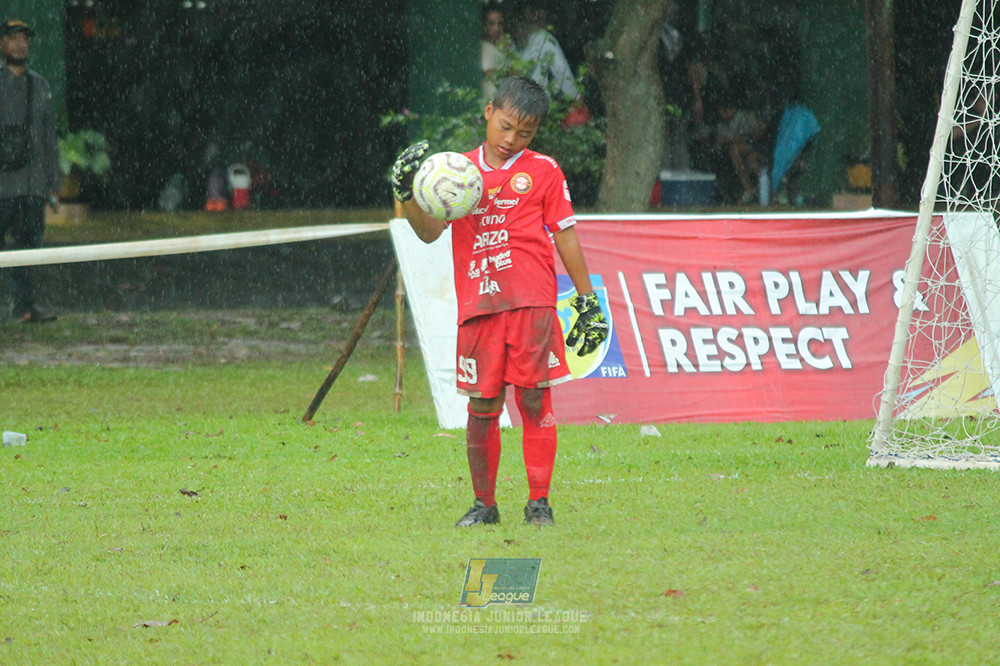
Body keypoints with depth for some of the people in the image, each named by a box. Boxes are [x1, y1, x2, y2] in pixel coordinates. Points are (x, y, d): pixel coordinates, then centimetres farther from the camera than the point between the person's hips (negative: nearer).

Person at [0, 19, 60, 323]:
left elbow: (49, 138, 20)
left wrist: (54, 184, 15)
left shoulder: (39, 85, 16)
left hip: (33, 184, 4)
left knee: (29, 243, -1)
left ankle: (25, 306, -3)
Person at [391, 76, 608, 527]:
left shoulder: (543, 171, 7)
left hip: (531, 303, -2)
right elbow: (430, 232, 4)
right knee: (482, 407, 2)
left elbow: (565, 235, 10)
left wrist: (586, 299, 8)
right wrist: (408, 193, -15)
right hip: (478, 304, 2)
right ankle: (483, 504, 13)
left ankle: (539, 502, 2)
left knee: (534, 400, -4)